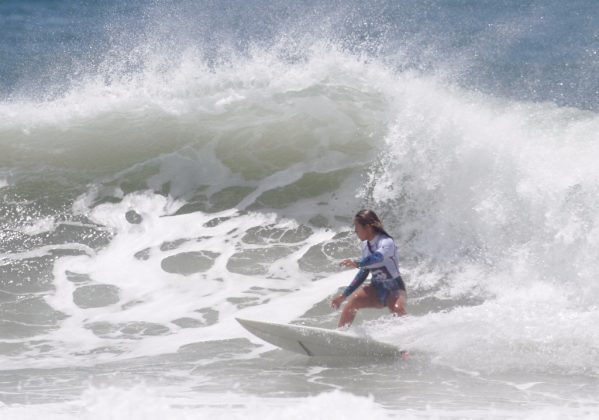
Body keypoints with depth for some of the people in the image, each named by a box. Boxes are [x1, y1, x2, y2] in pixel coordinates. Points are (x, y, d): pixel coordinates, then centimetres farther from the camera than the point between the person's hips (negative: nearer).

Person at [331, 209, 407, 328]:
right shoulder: (366, 245, 4)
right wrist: (343, 296, 14)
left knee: (398, 309, -38)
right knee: (353, 300, -22)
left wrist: (357, 263, -62)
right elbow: (363, 273, 15)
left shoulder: (386, 242, -19)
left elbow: (378, 257, -43)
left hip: (394, 289, -6)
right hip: (377, 289, 6)